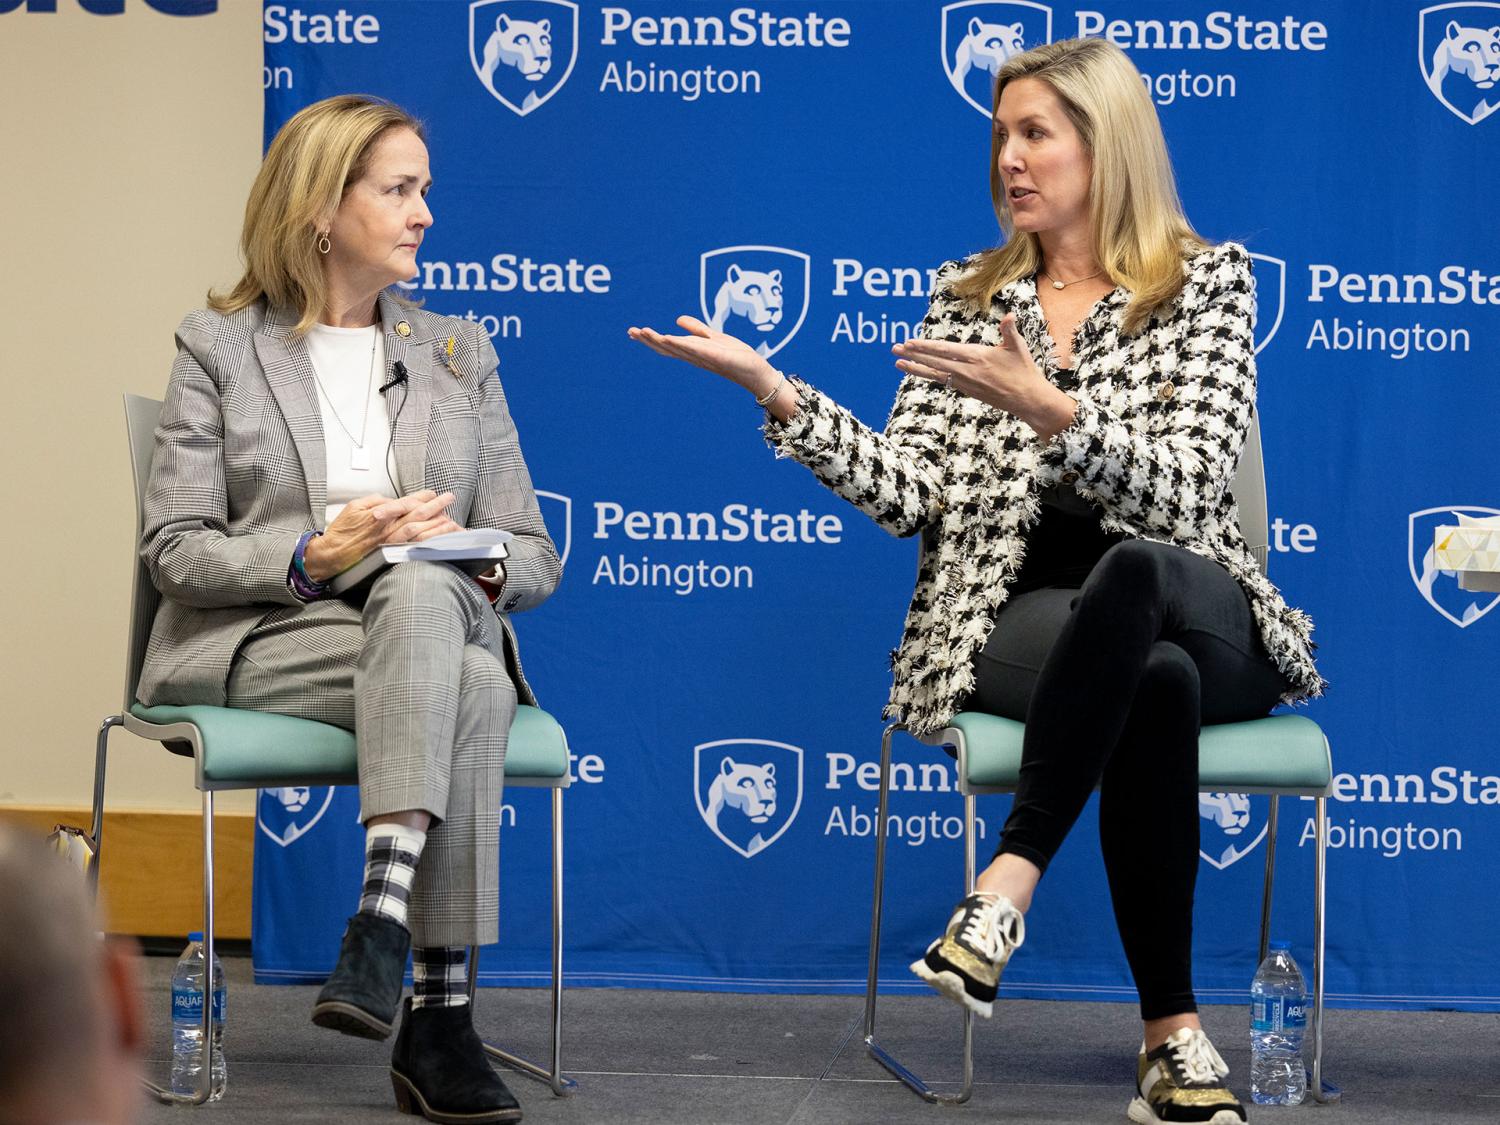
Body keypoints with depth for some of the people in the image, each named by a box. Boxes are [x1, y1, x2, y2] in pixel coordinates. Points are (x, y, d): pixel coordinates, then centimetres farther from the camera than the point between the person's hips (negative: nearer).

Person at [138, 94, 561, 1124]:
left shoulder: (459, 352, 20)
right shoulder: (219, 347, 10)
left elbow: (535, 555, 15)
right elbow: (177, 549, 0)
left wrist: (475, 565, -9)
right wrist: (312, 558, -17)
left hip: (434, 617, 3)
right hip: (265, 642, -3)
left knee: (420, 593, -37)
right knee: (468, 686, -35)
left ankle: (385, 919, -44)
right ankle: (440, 1016, -39)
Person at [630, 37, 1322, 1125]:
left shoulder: (1210, 281, 5)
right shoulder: (969, 295, 15)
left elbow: (1187, 490, -9)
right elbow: (913, 494, 4)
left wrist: (1048, 409, -24)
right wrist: (774, 390, -7)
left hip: (1197, 613, -1)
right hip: (1015, 617, 1)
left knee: (1132, 573, -40)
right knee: (1154, 682, -37)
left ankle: (1010, 881, -38)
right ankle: (1174, 1035, -35)